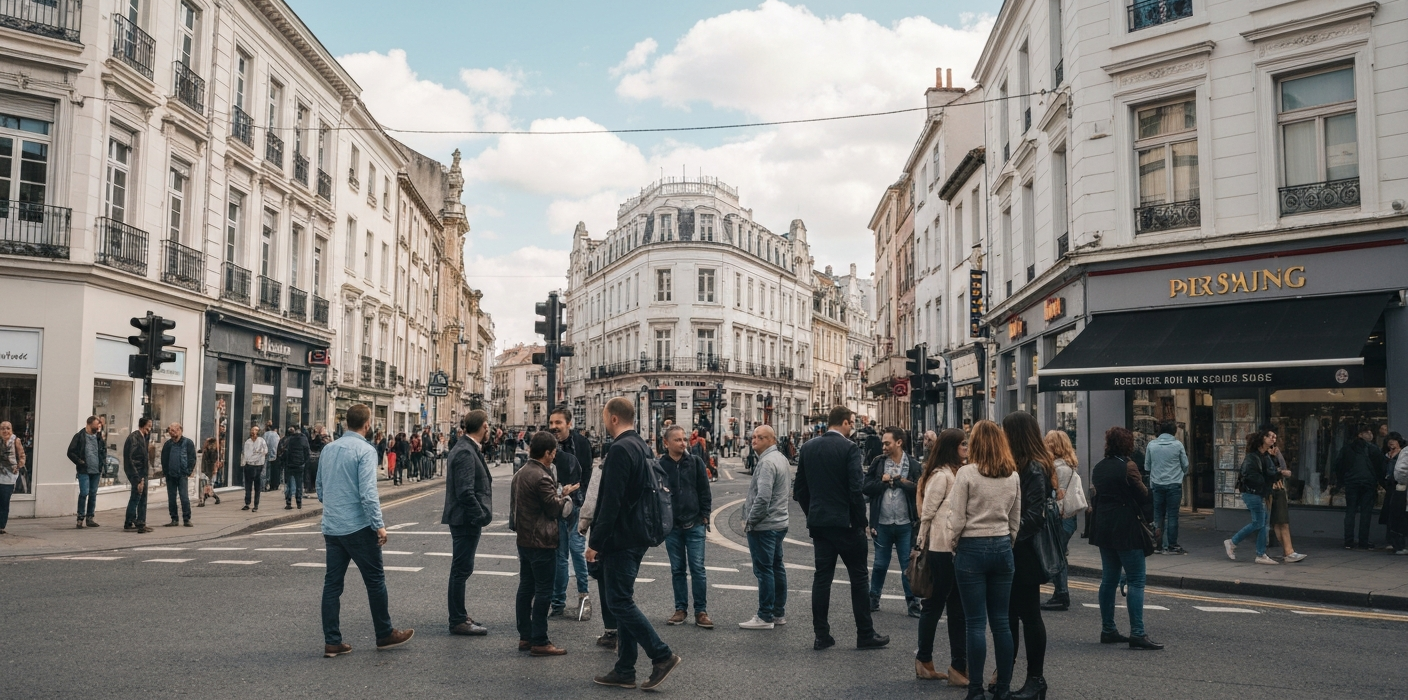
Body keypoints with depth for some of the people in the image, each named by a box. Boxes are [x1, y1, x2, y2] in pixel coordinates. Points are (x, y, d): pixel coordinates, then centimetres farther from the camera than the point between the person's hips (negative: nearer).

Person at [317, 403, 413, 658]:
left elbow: (320, 490, 17)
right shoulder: (365, 450, -13)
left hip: (331, 527, 7)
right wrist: (379, 525, -16)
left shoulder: (328, 449, 10)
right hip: (358, 528, -7)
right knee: (375, 580, 6)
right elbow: (368, 493, -20)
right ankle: (385, 635, 15)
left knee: (332, 583, 8)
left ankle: (332, 642, 10)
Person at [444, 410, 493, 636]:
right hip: (466, 519, -10)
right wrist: (481, 516, -18)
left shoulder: (466, 449, 12)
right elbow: (465, 492, -25)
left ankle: (459, 616, 28)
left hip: (465, 519, 10)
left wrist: (482, 514, 14)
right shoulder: (465, 453, -20)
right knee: (461, 570, -2)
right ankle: (458, 622, 6)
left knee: (461, 569, 17)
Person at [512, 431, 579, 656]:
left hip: (524, 539, 10)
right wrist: (566, 495, 5)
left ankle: (525, 637, 20)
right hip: (542, 542, -10)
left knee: (526, 587, 13)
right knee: (543, 591, -4)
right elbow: (555, 508, -15)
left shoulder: (520, 473, 10)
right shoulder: (542, 477, -20)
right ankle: (539, 642, -1)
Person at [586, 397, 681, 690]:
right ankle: (624, 671, 18)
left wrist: (595, 542, -17)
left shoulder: (620, 450, -18)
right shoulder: (642, 446, 12)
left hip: (620, 539, -10)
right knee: (623, 600, 13)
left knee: (619, 602, -3)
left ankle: (662, 655, -2)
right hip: (637, 536, 10)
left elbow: (611, 502, -23)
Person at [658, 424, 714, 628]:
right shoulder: (660, 465, -2)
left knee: (697, 569, 0)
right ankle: (681, 609, 20)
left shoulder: (695, 462, -1)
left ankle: (701, 611, 7)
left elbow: (704, 491, 2)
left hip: (694, 525, -1)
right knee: (677, 570, 11)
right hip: (671, 526, 1)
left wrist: (705, 515, -2)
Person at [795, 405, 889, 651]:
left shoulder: (808, 448, 5)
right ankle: (865, 635, 12)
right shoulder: (849, 448, -12)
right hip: (845, 522, -5)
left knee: (822, 577, 8)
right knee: (858, 578, 6)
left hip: (818, 522, 5)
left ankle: (822, 636, 9)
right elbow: (856, 489, -17)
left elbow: (799, 489, 7)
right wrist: (861, 521, -7)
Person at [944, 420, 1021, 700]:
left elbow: (957, 519, -10)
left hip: (972, 549, -5)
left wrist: (952, 547, 4)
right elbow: (1016, 519, 9)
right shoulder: (1013, 476, 4)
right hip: (1002, 548, 5)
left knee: (976, 622, 0)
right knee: (1001, 621, 10)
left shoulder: (966, 473, -12)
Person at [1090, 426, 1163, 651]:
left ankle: (1108, 630, 16)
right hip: (1126, 530, -7)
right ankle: (1137, 633, -7)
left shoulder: (1098, 467, 8)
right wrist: (1141, 511, 8)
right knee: (1136, 581, -4)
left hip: (1103, 529, 7)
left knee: (1109, 579, 12)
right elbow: (1144, 497, -10)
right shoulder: (1128, 467, -14)